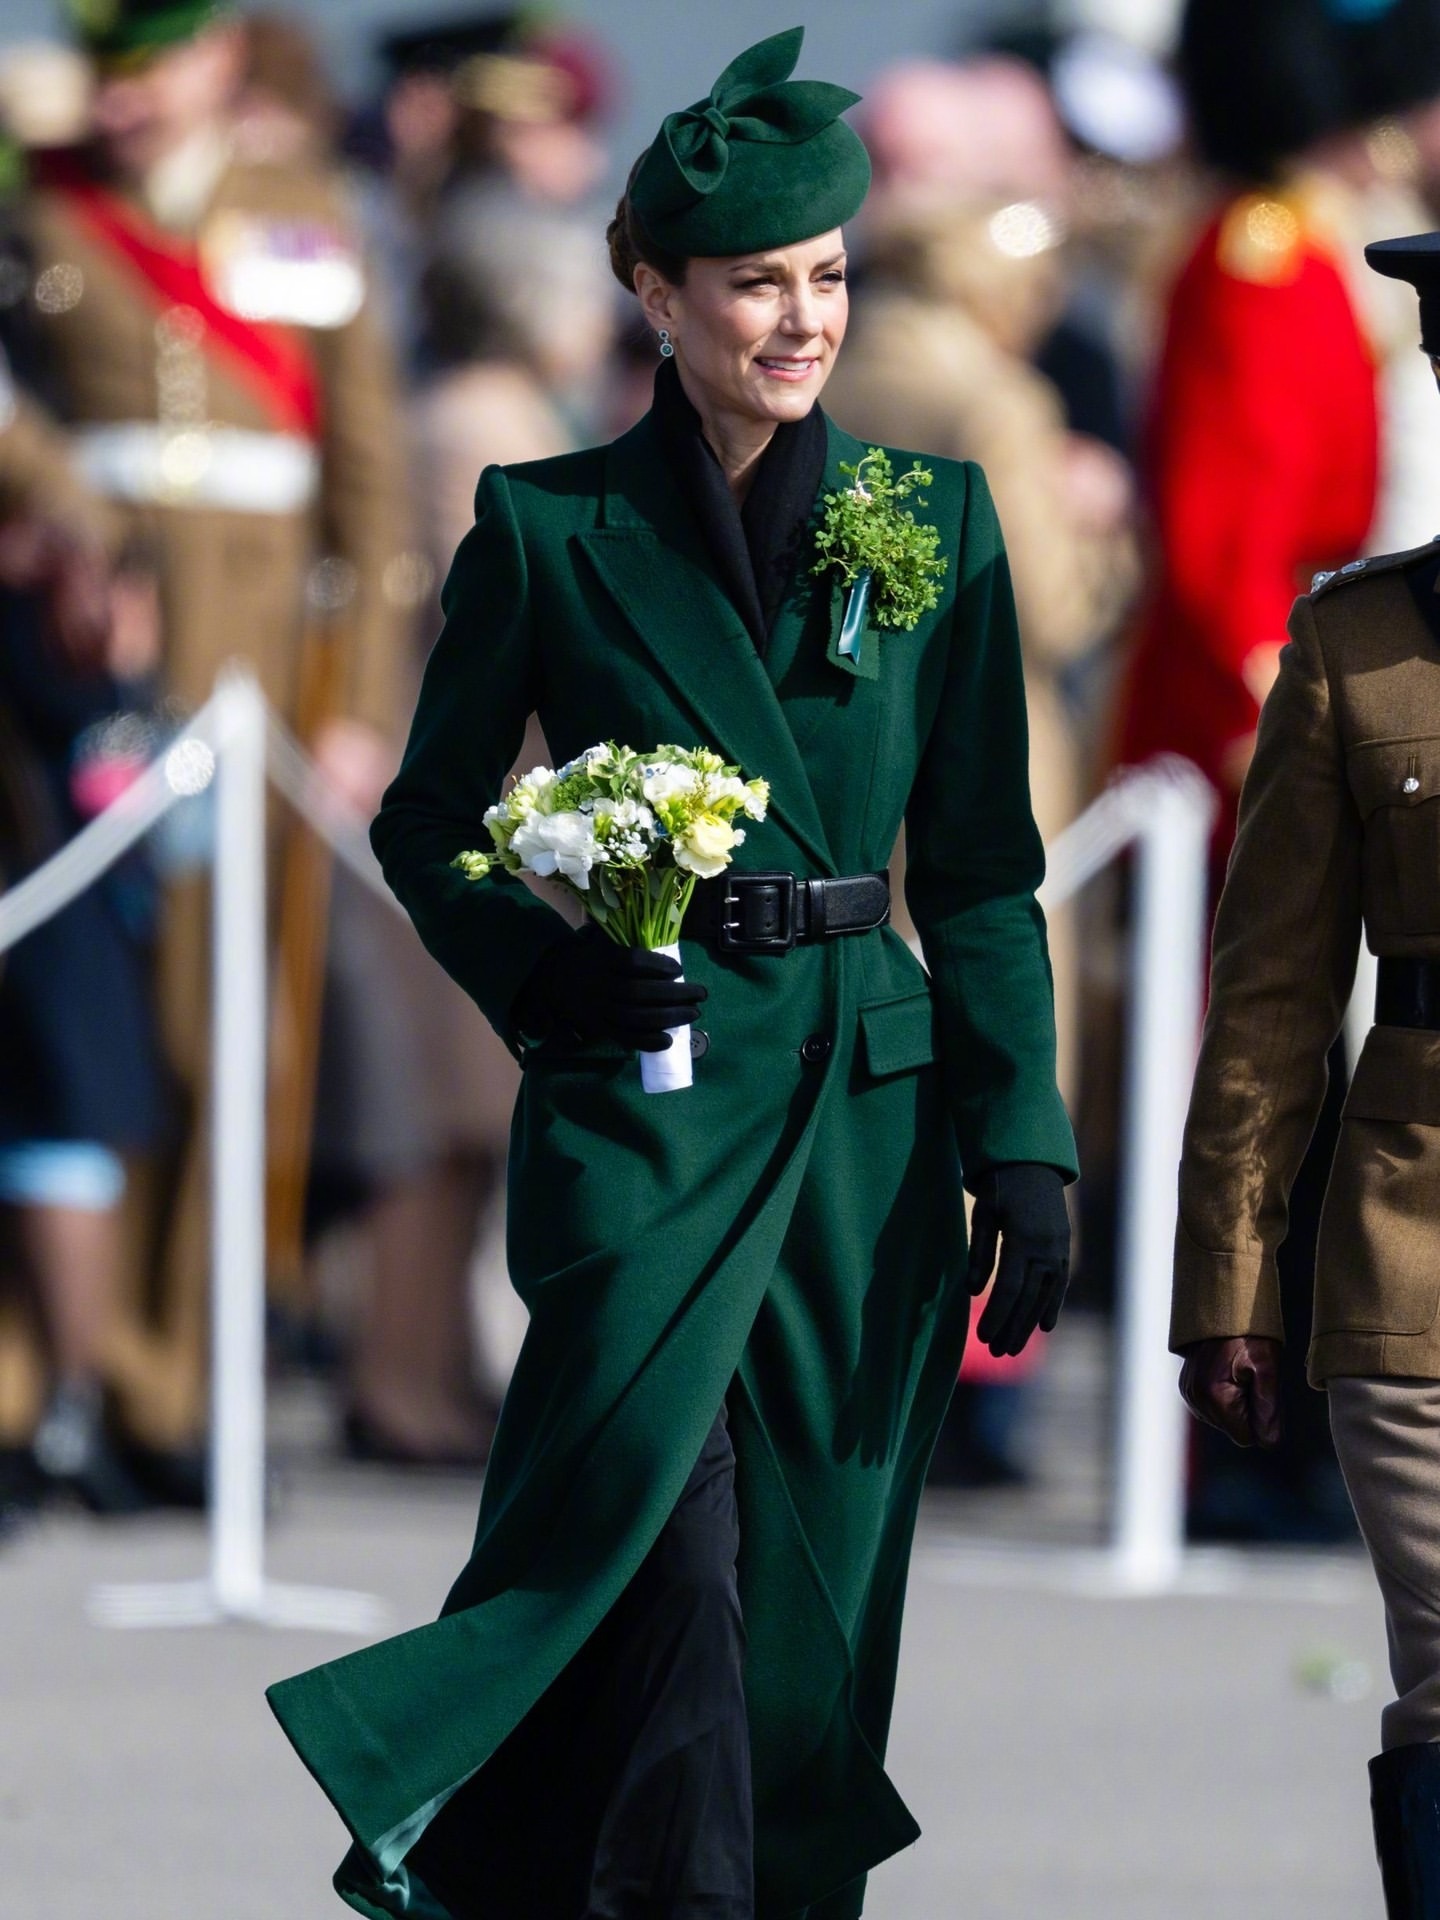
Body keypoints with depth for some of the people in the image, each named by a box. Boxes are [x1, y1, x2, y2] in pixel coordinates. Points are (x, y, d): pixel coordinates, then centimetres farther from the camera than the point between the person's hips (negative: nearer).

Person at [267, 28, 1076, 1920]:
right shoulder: (553, 532, 1)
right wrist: (546, 970, -11)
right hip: (646, 1101, -3)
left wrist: (1021, 1144, 3)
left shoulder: (935, 523, 8)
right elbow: (430, 824, 8)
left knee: (816, 1596, 3)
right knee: (665, 1545, -18)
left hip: (869, 1105, 3)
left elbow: (984, 865, 9)